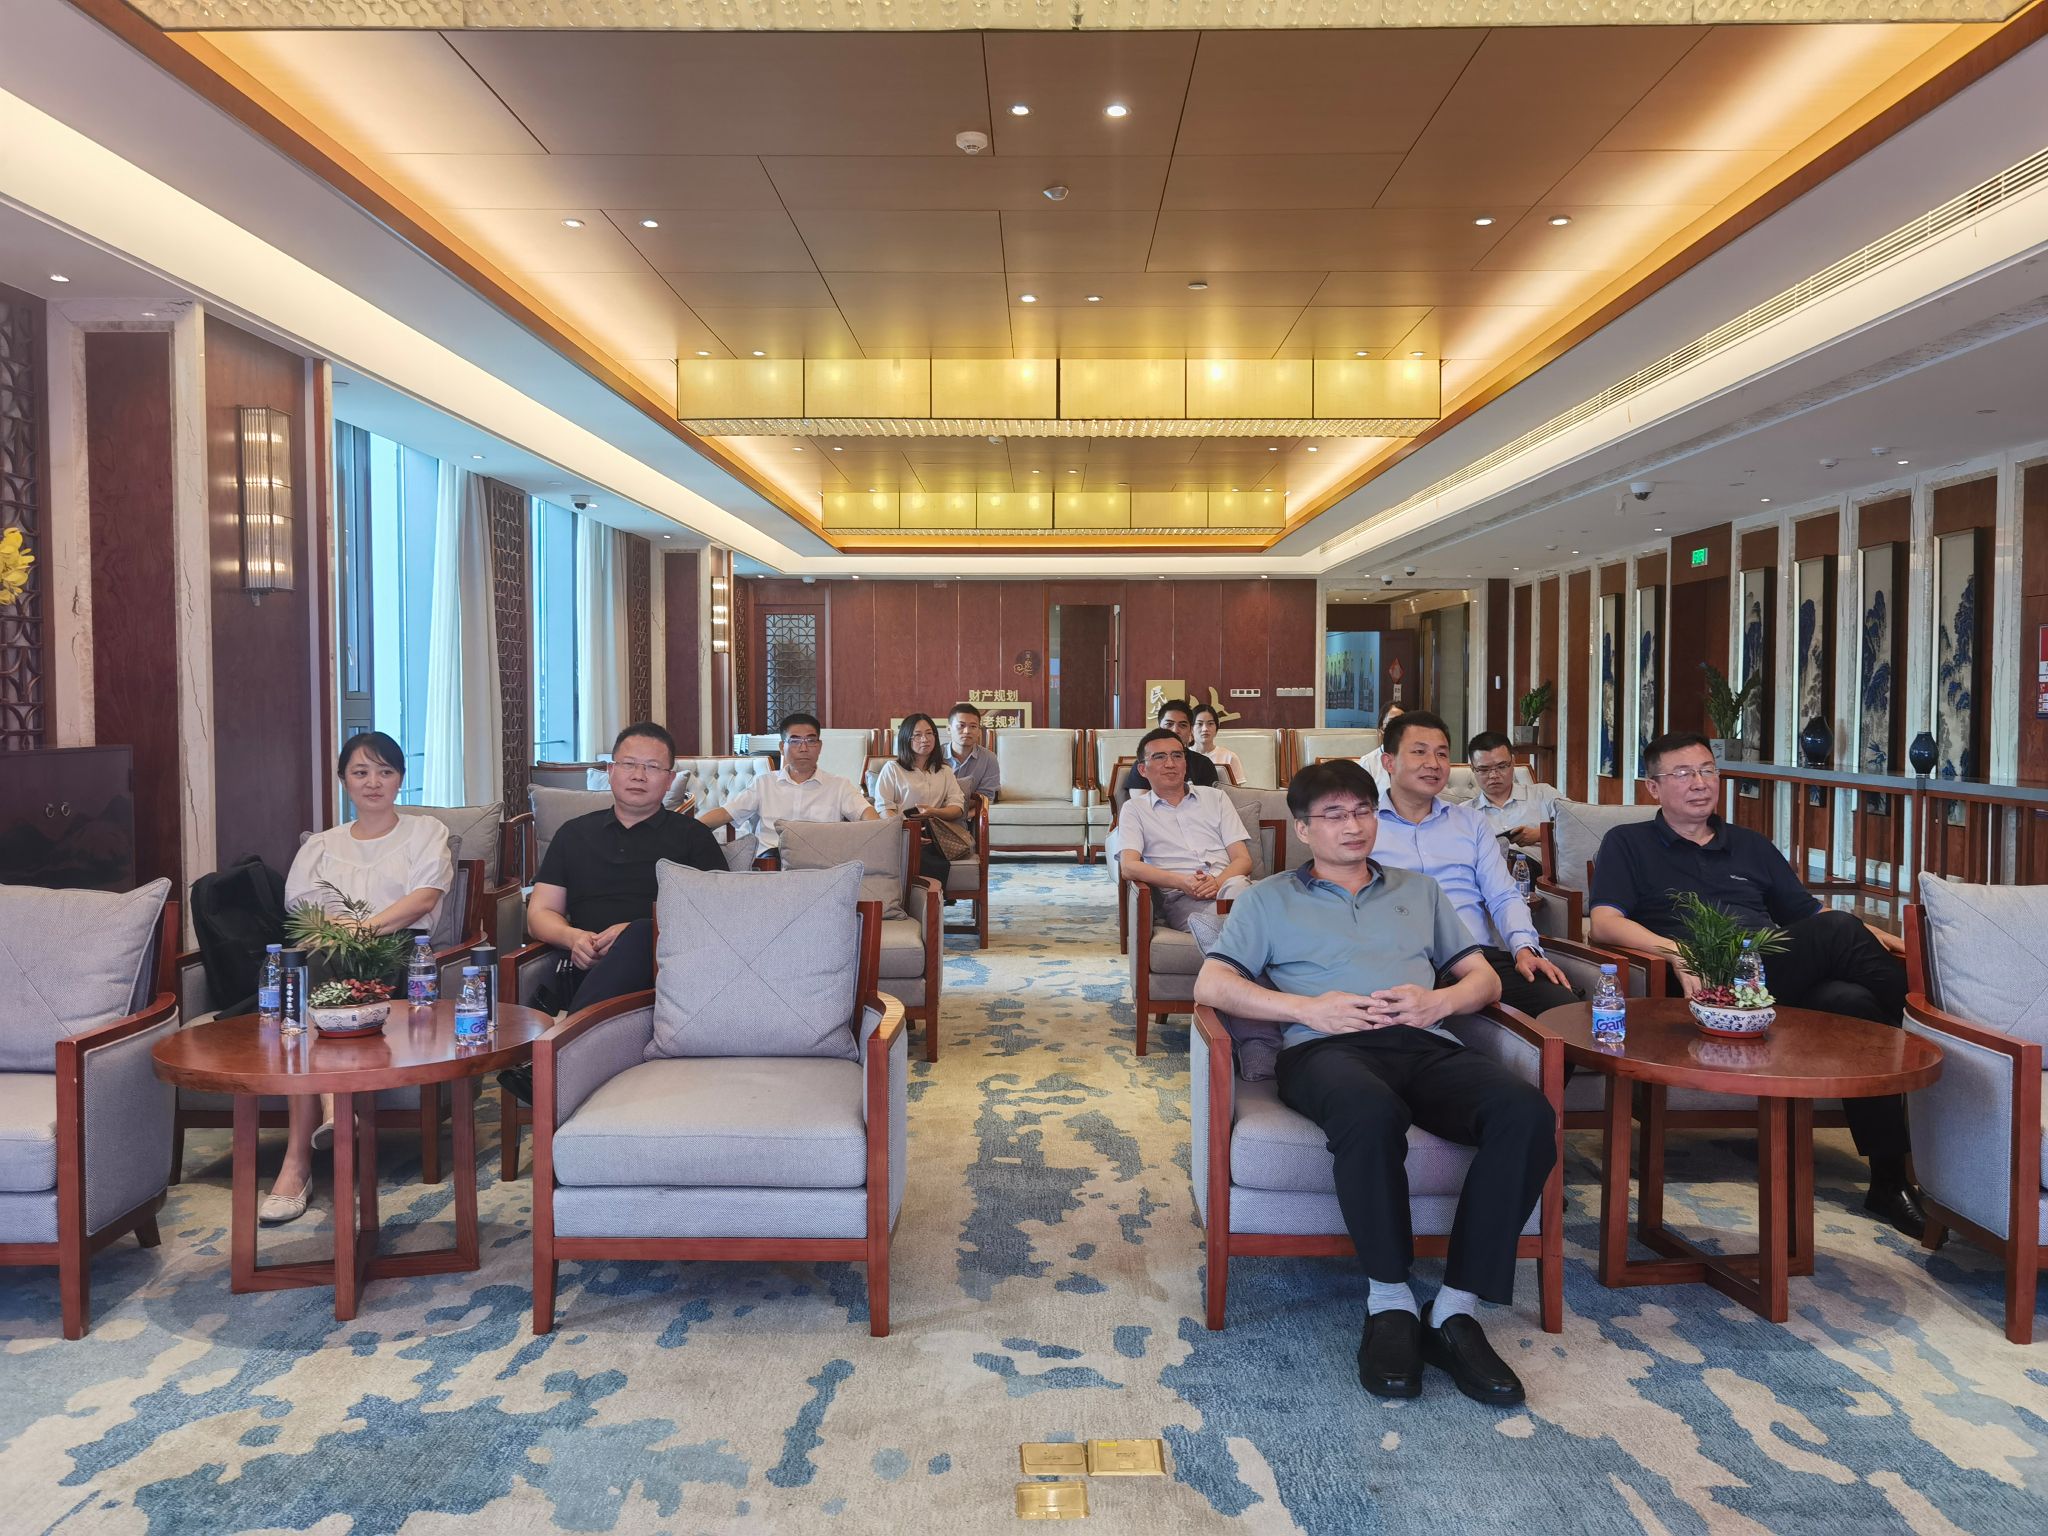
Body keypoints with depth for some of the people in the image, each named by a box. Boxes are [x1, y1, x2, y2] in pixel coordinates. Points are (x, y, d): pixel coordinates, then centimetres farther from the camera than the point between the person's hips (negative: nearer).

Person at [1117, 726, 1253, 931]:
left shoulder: (1216, 797, 24)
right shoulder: (1134, 809, 17)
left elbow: (1243, 860, 14)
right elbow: (1129, 867, 1)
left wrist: (1219, 882, -10)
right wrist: (1182, 881, -16)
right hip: (1178, 897, -3)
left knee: (1236, 885, -38)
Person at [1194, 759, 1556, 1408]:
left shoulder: (1420, 891, 32)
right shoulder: (1268, 899, 22)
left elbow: (1485, 978, 25)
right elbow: (1210, 984, 7)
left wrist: (1438, 1001, 1)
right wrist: (1308, 1006, -7)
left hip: (1425, 1045, 4)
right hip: (1327, 1049, -3)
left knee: (1527, 1112, -30)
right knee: (1373, 1115, -41)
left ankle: (1456, 1310, -24)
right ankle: (1389, 1301, -22)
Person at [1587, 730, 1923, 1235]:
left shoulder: (1752, 846, 30)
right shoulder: (1628, 843, 14)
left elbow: (1810, 913, 27)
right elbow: (1605, 923, -1)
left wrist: (1877, 940, 6)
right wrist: (1678, 952, -18)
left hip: (1783, 980, 5)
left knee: (1851, 1001, -30)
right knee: (1840, 930, -27)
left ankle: (1890, 1181, -23)